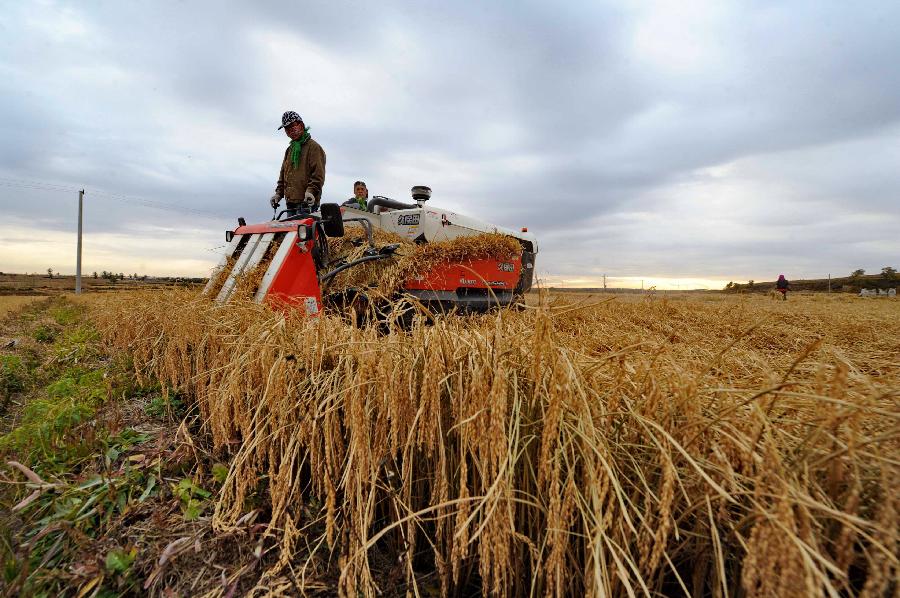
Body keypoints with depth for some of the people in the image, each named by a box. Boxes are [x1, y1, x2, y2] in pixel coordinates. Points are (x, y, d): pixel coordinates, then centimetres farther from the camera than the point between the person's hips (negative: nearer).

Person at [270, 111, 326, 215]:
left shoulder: (313, 147, -1)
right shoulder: (289, 149, 24)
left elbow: (318, 174, -11)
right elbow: (283, 175, 26)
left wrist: (310, 191, -23)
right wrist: (278, 193, 15)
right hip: (291, 203, 8)